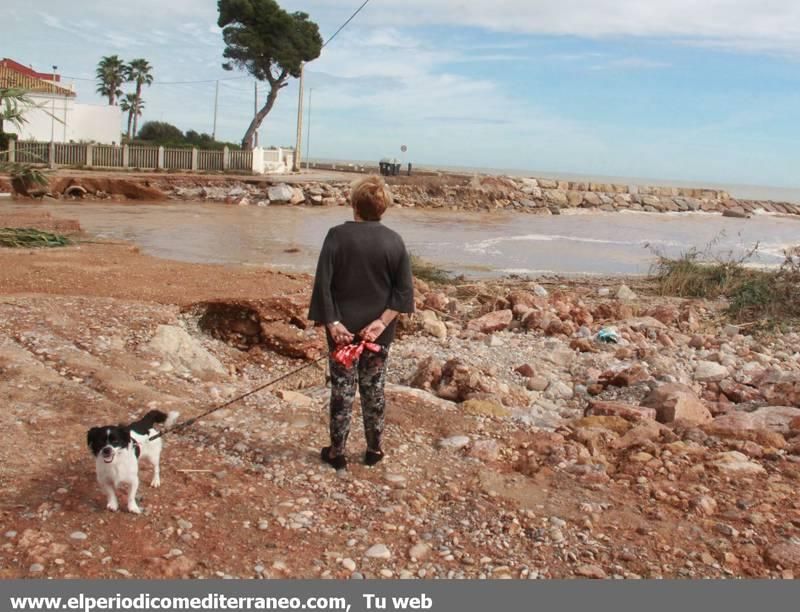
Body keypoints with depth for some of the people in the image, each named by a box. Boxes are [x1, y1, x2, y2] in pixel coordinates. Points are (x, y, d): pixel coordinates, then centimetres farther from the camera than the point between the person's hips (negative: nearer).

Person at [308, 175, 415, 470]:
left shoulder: (337, 235, -10)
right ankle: (374, 449, 25)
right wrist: (382, 321, -10)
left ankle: (337, 452, 18)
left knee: (342, 390, 8)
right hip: (378, 330, 2)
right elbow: (404, 290, -8)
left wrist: (331, 322, -12)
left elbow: (323, 283, -15)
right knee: (374, 390, 14)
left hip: (343, 328, -2)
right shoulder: (394, 241, -4)